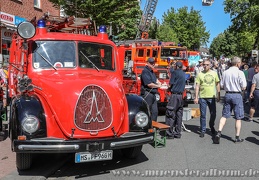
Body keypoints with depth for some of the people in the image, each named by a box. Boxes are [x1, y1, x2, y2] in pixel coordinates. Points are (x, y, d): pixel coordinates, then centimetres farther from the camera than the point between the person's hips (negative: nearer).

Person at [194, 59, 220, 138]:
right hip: (202, 97, -1)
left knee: (213, 114, 8)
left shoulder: (214, 73, 6)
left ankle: (211, 127, 33)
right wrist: (196, 97, -5)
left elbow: (217, 84, 12)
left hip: (212, 97, 2)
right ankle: (203, 130, 12)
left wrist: (218, 95, 9)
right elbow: (197, 86, 0)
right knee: (203, 115, 2)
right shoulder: (200, 74, 1)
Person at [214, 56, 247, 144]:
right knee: (238, 118, 6)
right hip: (237, 95, -4)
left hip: (227, 94, 4)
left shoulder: (225, 72, 3)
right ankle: (237, 137, 13)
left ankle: (219, 132, -4)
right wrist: (239, 87, 9)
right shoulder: (240, 73, -11)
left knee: (224, 115, 10)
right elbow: (244, 87, -11)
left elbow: (222, 85, 6)